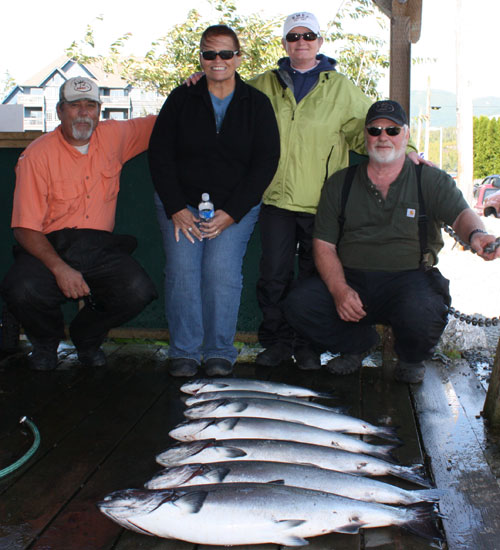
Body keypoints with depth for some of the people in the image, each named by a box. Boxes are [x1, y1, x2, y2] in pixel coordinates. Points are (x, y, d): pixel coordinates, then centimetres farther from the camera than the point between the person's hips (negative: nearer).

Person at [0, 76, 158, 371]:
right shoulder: (38, 155, -5)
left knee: (139, 291, -25)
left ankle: (87, 336, 10)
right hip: (49, 247, -3)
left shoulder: (114, 136, 7)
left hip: (100, 247, 3)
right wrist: (59, 268, -24)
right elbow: (26, 228, -9)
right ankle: (46, 341, 6)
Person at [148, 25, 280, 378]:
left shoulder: (256, 104, 4)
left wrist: (231, 213, -10)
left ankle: (220, 354, -5)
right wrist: (176, 208, -9)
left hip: (236, 207, -1)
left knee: (222, 270, -18)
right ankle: (184, 352, -4)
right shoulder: (181, 99, 6)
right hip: (180, 203, 1)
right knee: (182, 269, -15)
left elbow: (266, 162, -1)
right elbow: (159, 154, 3)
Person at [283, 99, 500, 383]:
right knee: (299, 304, -22)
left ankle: (411, 359, 4)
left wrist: (476, 234, -39)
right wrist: (339, 289, -13)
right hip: (349, 278, 3)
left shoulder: (431, 180, 5)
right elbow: (324, 244, 5)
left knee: (423, 314, -36)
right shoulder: (340, 183, 9)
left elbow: (461, 214, -12)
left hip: (409, 278, -2)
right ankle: (358, 343, 10)